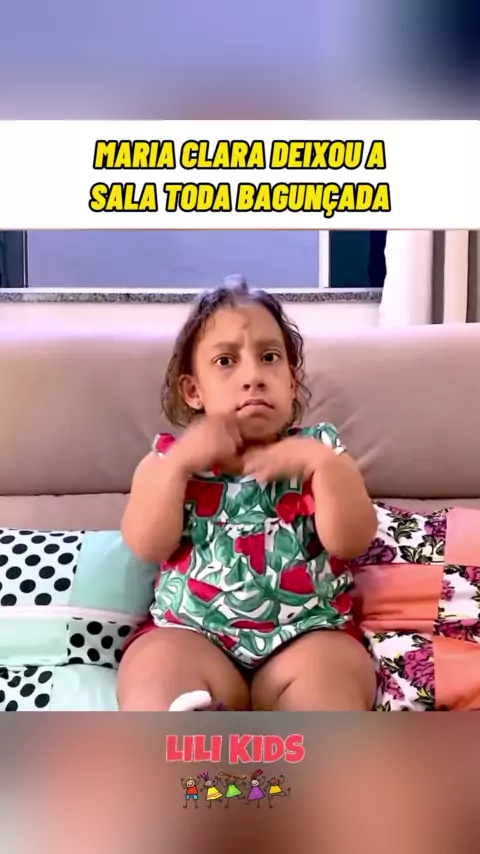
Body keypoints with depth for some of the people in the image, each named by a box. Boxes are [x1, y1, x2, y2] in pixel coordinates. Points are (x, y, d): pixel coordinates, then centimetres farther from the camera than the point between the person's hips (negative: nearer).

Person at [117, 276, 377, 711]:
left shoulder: (316, 448, 13)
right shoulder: (171, 456, 15)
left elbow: (351, 542, 0)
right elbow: (147, 545, -1)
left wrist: (324, 463, -14)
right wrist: (177, 462, -10)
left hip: (307, 634, 0)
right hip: (190, 633, 1)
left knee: (325, 674, -33)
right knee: (156, 668, -33)